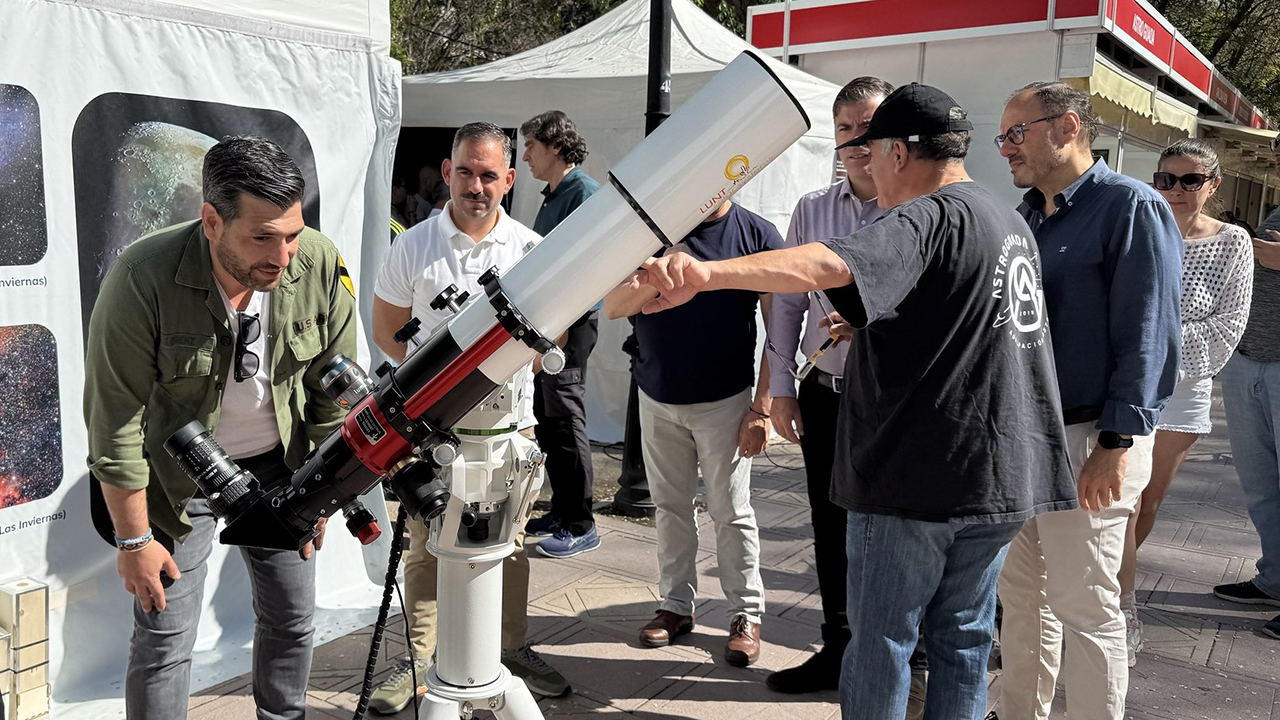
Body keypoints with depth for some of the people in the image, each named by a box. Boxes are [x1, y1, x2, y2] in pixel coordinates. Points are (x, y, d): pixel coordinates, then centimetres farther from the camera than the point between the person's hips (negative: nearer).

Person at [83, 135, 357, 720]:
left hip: (278, 464, 3)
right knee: (164, 637, 1)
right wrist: (134, 539, -13)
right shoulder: (142, 279, -27)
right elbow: (115, 423, -19)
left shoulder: (320, 264, -18)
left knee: (293, 617, 13)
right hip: (177, 472, -3)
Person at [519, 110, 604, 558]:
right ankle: (561, 509, 26)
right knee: (547, 420, 14)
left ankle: (581, 525, 5)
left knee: (566, 421, -5)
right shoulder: (552, 196, 17)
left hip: (572, 322, -10)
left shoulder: (585, 193, -13)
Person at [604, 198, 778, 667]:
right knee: (671, 506, 13)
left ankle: (746, 614, 17)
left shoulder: (758, 235, -6)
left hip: (725, 401, -3)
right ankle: (677, 604, 26)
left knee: (732, 512, 3)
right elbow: (613, 307, -3)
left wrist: (762, 408, -10)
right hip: (658, 399, 3)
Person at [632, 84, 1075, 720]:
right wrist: (871, 327, 18)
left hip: (916, 475, -8)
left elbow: (828, 265, -36)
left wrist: (706, 274, -47)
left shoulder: (926, 219, -17)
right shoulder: (1012, 222, 13)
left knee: (881, 641, 7)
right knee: (962, 641, 17)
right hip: (1001, 475, 9)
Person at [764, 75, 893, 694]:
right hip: (825, 393, 4)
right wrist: (781, 388, 7)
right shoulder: (812, 209, 7)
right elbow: (788, 301, 10)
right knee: (830, 527, 14)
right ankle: (838, 648, 31)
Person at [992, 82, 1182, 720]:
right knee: (1021, 594, 16)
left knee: (1084, 607, 2)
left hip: (1085, 442, -8)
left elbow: (1148, 333, -16)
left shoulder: (1131, 207, -9)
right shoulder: (1024, 218, 14)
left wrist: (1117, 443, -20)